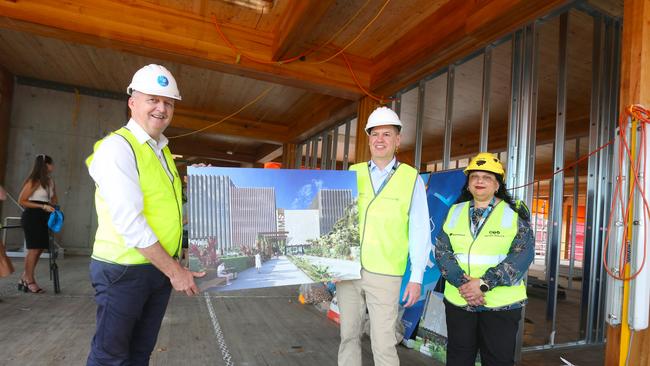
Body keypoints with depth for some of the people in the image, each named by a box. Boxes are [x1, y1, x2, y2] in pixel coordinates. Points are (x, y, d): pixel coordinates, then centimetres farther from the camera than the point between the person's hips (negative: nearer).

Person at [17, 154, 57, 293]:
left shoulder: (50, 181, 11)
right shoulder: (34, 181, -11)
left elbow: (53, 199, 21)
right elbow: (21, 201, -13)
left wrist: (53, 209, 4)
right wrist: (43, 206, -18)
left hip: (43, 217, 8)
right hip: (32, 217, -8)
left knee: (39, 249, 10)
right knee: (34, 249, -4)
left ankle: (24, 279, 21)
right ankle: (29, 282, 7)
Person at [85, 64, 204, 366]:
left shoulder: (162, 150, 11)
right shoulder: (117, 147, -16)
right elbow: (130, 223, -22)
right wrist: (174, 270, -19)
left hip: (161, 267, 7)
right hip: (124, 270, -7)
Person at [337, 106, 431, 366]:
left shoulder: (411, 178, -1)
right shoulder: (353, 173, 6)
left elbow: (419, 231, -1)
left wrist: (416, 278, -4)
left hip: (384, 274, -2)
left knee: (383, 344, 2)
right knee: (348, 335, 14)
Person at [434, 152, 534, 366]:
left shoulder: (514, 213, 0)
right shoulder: (455, 212, 7)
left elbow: (523, 253, -11)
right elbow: (441, 250, 0)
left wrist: (484, 283, -19)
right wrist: (462, 283, -16)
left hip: (501, 305, -2)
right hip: (457, 302, 3)